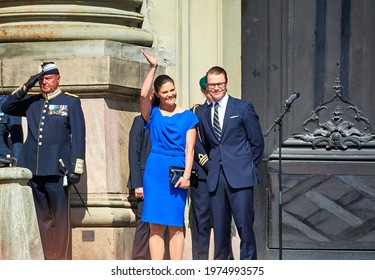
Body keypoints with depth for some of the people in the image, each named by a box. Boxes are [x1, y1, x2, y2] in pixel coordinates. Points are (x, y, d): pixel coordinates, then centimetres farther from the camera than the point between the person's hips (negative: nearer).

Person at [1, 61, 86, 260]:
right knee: (41, 220, 6)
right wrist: (26, 88, 0)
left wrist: (76, 168, -7)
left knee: (61, 220, -2)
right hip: (32, 170, 4)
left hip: (56, 170, -4)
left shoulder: (71, 102, 5)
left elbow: (78, 137, 1)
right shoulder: (31, 102, 15)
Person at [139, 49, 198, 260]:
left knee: (176, 225, -1)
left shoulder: (188, 117, 9)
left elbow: (189, 148, 2)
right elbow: (143, 95, -10)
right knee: (156, 225, -1)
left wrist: (187, 175, -9)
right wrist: (153, 68, -8)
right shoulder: (153, 114, 9)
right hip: (155, 171, 0)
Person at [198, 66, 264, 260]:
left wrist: (246, 169, 4)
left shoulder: (243, 108, 4)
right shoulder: (204, 115, 16)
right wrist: (215, 169, 9)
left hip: (239, 178, -4)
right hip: (216, 179, 4)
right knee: (219, 229, 1)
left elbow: (257, 143, 5)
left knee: (245, 226, -9)